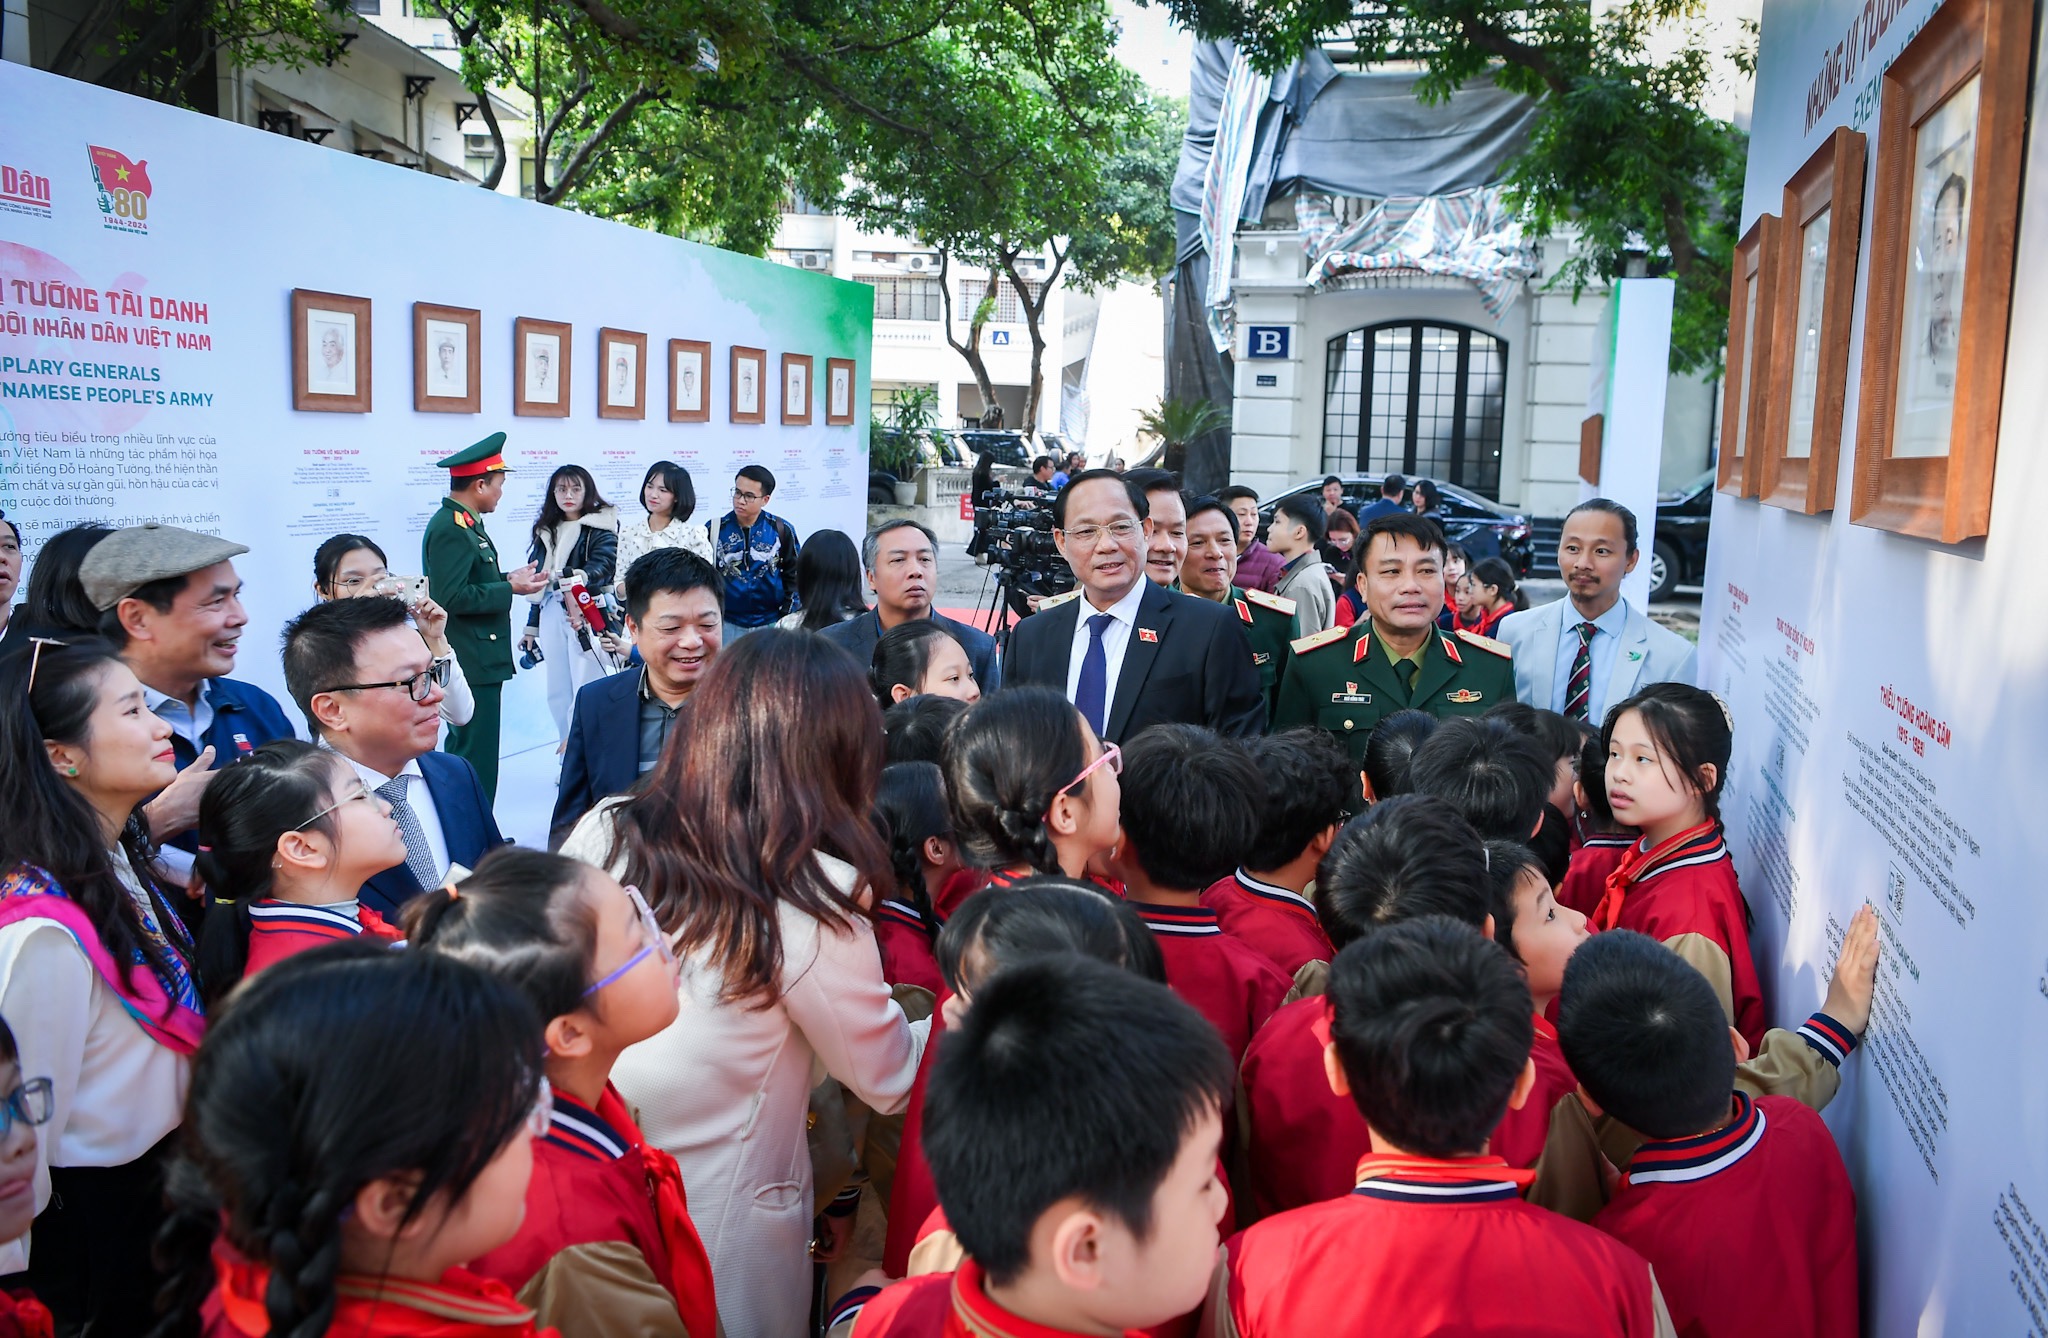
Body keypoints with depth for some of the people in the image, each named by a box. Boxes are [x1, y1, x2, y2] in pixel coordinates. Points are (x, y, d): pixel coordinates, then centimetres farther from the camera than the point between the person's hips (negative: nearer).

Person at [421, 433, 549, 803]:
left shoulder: (464, 523, 14)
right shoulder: (450, 529, -17)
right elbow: (450, 598, -24)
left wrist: (507, 579, 9)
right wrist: (509, 588, -18)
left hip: (476, 660, 11)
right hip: (471, 661, -11)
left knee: (465, 750, 17)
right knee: (475, 757, -5)